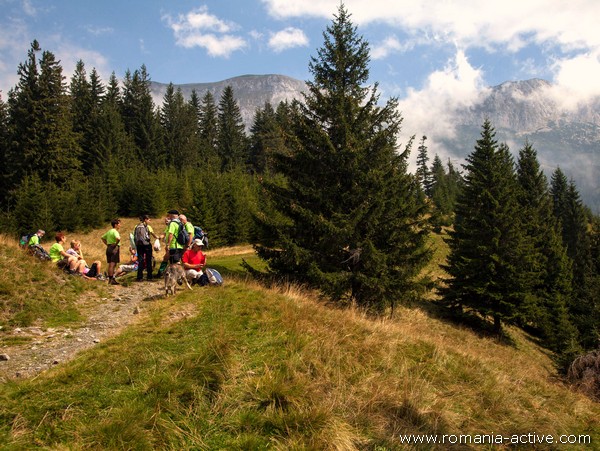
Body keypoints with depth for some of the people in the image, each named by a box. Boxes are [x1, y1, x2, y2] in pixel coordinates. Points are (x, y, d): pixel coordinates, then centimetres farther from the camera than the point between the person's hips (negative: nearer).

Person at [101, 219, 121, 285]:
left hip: (109, 248, 9)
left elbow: (102, 238, 28)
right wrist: (116, 244, -15)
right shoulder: (115, 231, -12)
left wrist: (107, 244, 18)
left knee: (110, 265, 13)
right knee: (112, 264, -9)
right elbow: (118, 238, -33)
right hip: (114, 248, -9)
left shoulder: (109, 231, 16)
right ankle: (112, 280, -10)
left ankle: (110, 279, 18)